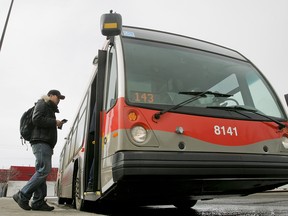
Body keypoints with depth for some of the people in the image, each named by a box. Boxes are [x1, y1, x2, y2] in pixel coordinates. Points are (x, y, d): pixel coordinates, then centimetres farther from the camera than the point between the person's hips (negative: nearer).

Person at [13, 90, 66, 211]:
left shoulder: (49, 109, 32)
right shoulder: (42, 104, 2)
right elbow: (36, 119, -15)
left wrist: (57, 124, 13)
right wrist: (54, 122, -11)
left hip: (45, 144, 10)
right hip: (41, 142, -10)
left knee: (42, 172, 4)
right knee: (44, 170, -17)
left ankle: (38, 202, 4)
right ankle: (22, 196, -11)